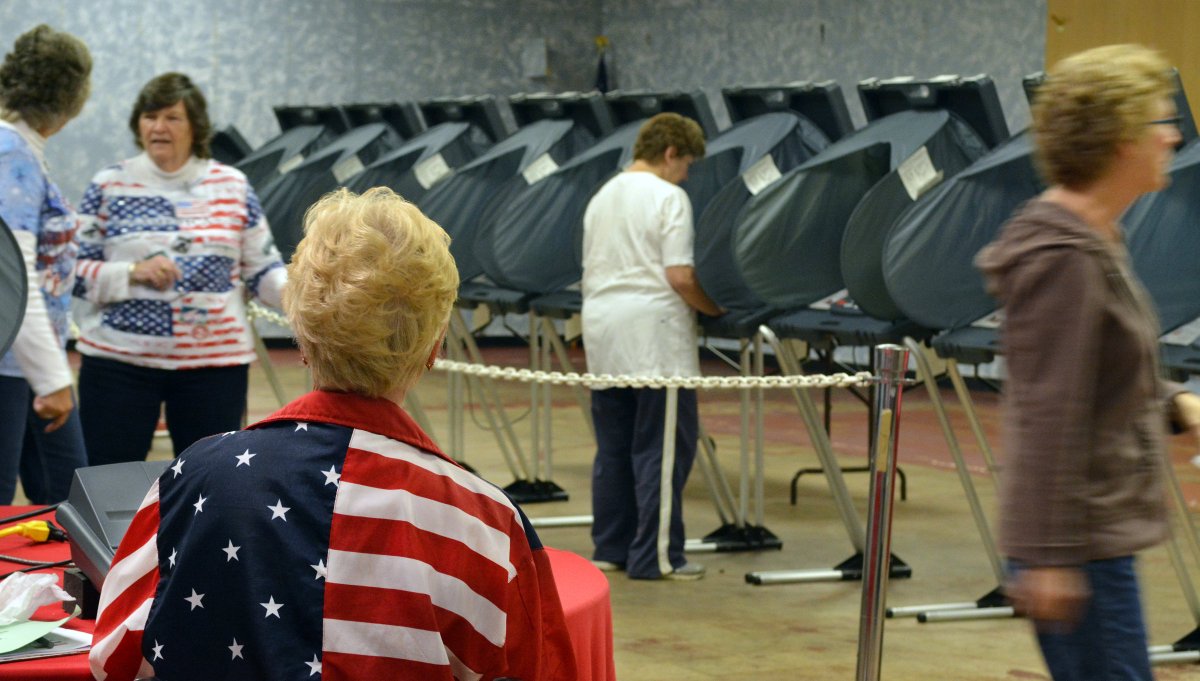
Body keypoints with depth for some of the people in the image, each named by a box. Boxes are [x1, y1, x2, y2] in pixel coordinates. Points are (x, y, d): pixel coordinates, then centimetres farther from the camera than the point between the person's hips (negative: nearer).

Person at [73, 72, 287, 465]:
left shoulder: (233, 186, 5)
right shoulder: (108, 187, 1)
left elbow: (263, 270, 5)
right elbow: (75, 272, -2)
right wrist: (133, 273, -18)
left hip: (214, 363, 1)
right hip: (119, 361, -1)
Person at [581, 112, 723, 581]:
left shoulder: (602, 197, 17)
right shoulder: (668, 197, -8)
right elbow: (680, 277, -15)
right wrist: (718, 311, -2)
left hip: (602, 330, 8)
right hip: (653, 335, -8)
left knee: (613, 445, 12)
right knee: (662, 447, -4)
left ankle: (610, 548, 14)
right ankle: (655, 556, -4)